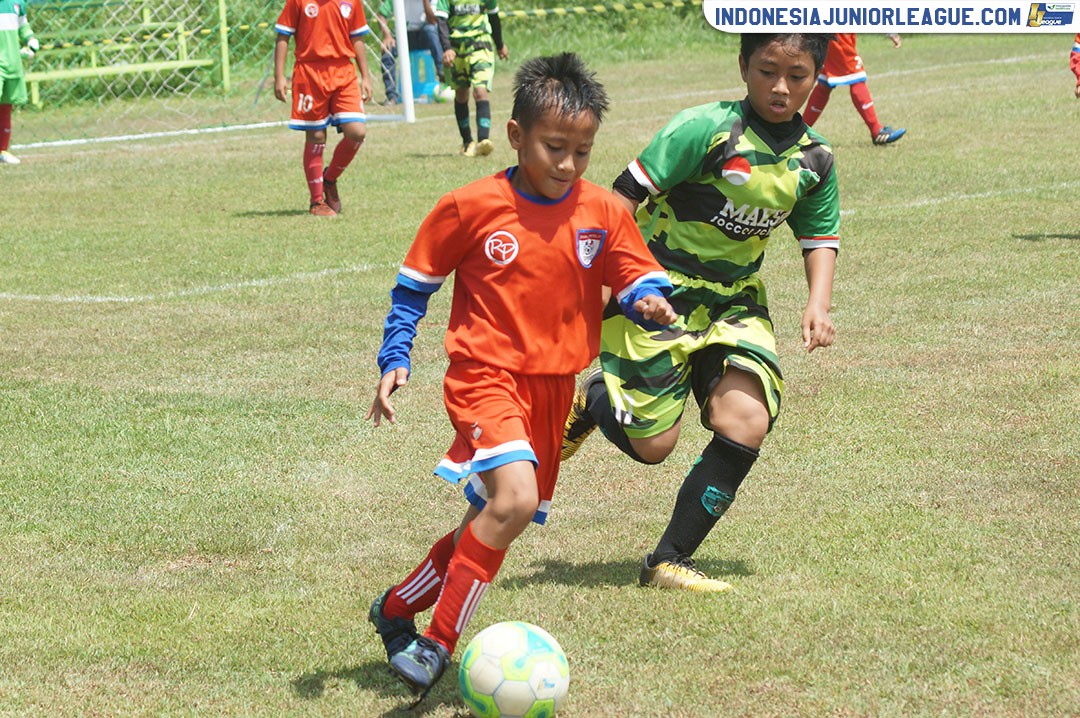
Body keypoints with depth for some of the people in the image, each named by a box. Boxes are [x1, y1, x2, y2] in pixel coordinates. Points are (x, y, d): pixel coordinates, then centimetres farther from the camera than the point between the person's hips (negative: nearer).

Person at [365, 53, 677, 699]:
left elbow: (638, 277, 6)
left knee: (494, 523, 13)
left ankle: (397, 608, 36)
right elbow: (415, 282, 2)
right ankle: (439, 645, -17)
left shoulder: (603, 213, -1)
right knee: (515, 500, -27)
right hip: (486, 376, -5)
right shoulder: (471, 208, -9)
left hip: (554, 388, 5)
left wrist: (650, 302, -18)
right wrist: (396, 358, -6)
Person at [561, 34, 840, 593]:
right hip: (660, 295, -5)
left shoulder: (814, 160, -1)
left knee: (746, 421, -17)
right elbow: (626, 196, -16)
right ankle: (587, 401, 34)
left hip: (734, 301, 5)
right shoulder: (707, 129, -19)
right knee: (650, 445, -4)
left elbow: (820, 237, 12)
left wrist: (818, 303, -5)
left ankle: (669, 562, -2)